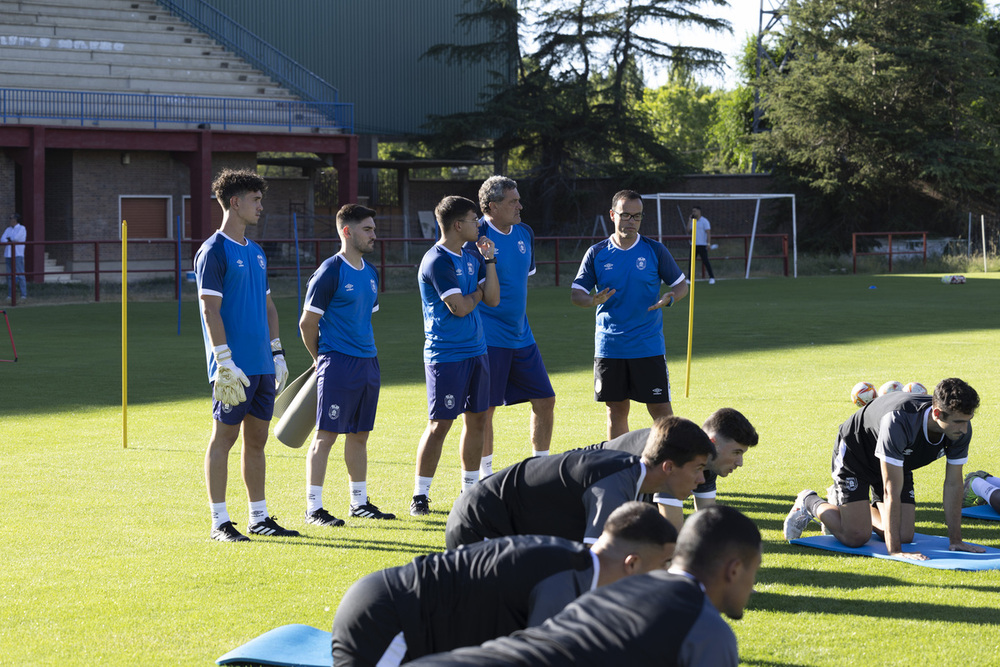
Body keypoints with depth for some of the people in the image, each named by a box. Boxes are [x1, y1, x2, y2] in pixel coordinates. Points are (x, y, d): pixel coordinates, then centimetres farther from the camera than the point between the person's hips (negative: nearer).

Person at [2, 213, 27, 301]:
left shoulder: (21, 228, 1)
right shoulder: (8, 229, 18)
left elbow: (16, 238, -12)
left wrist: (8, 239, 5)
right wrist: (10, 241, -10)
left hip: (18, 254, -6)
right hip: (8, 254, 6)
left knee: (20, 274, -10)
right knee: (9, 275, 3)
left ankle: (23, 294, -10)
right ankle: (10, 295, 5)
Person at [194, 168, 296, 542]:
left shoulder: (255, 252, 17)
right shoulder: (213, 251, -8)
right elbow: (210, 311, -14)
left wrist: (277, 353, 17)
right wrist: (225, 363, -19)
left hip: (261, 366, 8)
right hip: (234, 368, -8)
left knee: (257, 438, 11)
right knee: (224, 436, -3)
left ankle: (259, 518, 16)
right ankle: (219, 522, 1)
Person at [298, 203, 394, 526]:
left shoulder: (370, 273, 14)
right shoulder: (330, 272, -10)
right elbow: (307, 323, -6)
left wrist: (369, 354, 17)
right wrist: (322, 359, 5)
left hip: (368, 363, 8)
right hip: (337, 364, -8)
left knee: (360, 434, 13)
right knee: (326, 435, -7)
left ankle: (360, 502, 21)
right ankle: (313, 507, -5)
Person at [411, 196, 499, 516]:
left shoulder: (471, 258, 12)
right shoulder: (437, 261, -15)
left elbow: (493, 299, 9)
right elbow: (460, 307, -19)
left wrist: (489, 261, 1)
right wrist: (477, 293, 0)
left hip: (476, 351, 8)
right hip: (445, 355, -8)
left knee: (477, 419, 10)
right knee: (440, 424, -6)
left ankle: (470, 490, 20)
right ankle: (420, 495, 2)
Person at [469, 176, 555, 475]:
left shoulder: (524, 234, 9)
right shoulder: (477, 235, -13)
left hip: (521, 336, 7)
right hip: (488, 337, -7)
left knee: (545, 401, 8)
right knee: (485, 408, -2)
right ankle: (485, 474, 10)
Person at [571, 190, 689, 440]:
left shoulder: (655, 250, 1)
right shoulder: (596, 253, 3)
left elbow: (681, 284, 6)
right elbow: (576, 293, 3)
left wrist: (669, 299, -16)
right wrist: (593, 300, -20)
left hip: (649, 347, -1)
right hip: (609, 348, 1)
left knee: (661, 410, -4)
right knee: (616, 410, 7)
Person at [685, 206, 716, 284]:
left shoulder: (704, 221, -5)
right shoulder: (692, 221, 14)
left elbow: (708, 232, -9)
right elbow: (688, 230, 6)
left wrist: (708, 243, -17)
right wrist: (689, 220, 1)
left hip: (702, 245, -6)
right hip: (694, 245, 6)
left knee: (705, 261, -8)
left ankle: (712, 277, -2)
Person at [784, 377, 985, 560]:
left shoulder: (962, 429, -26)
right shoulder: (898, 421, -44)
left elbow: (953, 484, -13)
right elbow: (892, 492, -41)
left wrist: (955, 541, -14)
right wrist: (895, 551, -43)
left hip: (898, 463, 6)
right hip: (854, 456, -6)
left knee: (904, 536, -4)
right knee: (856, 537, -16)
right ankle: (810, 504, 13)